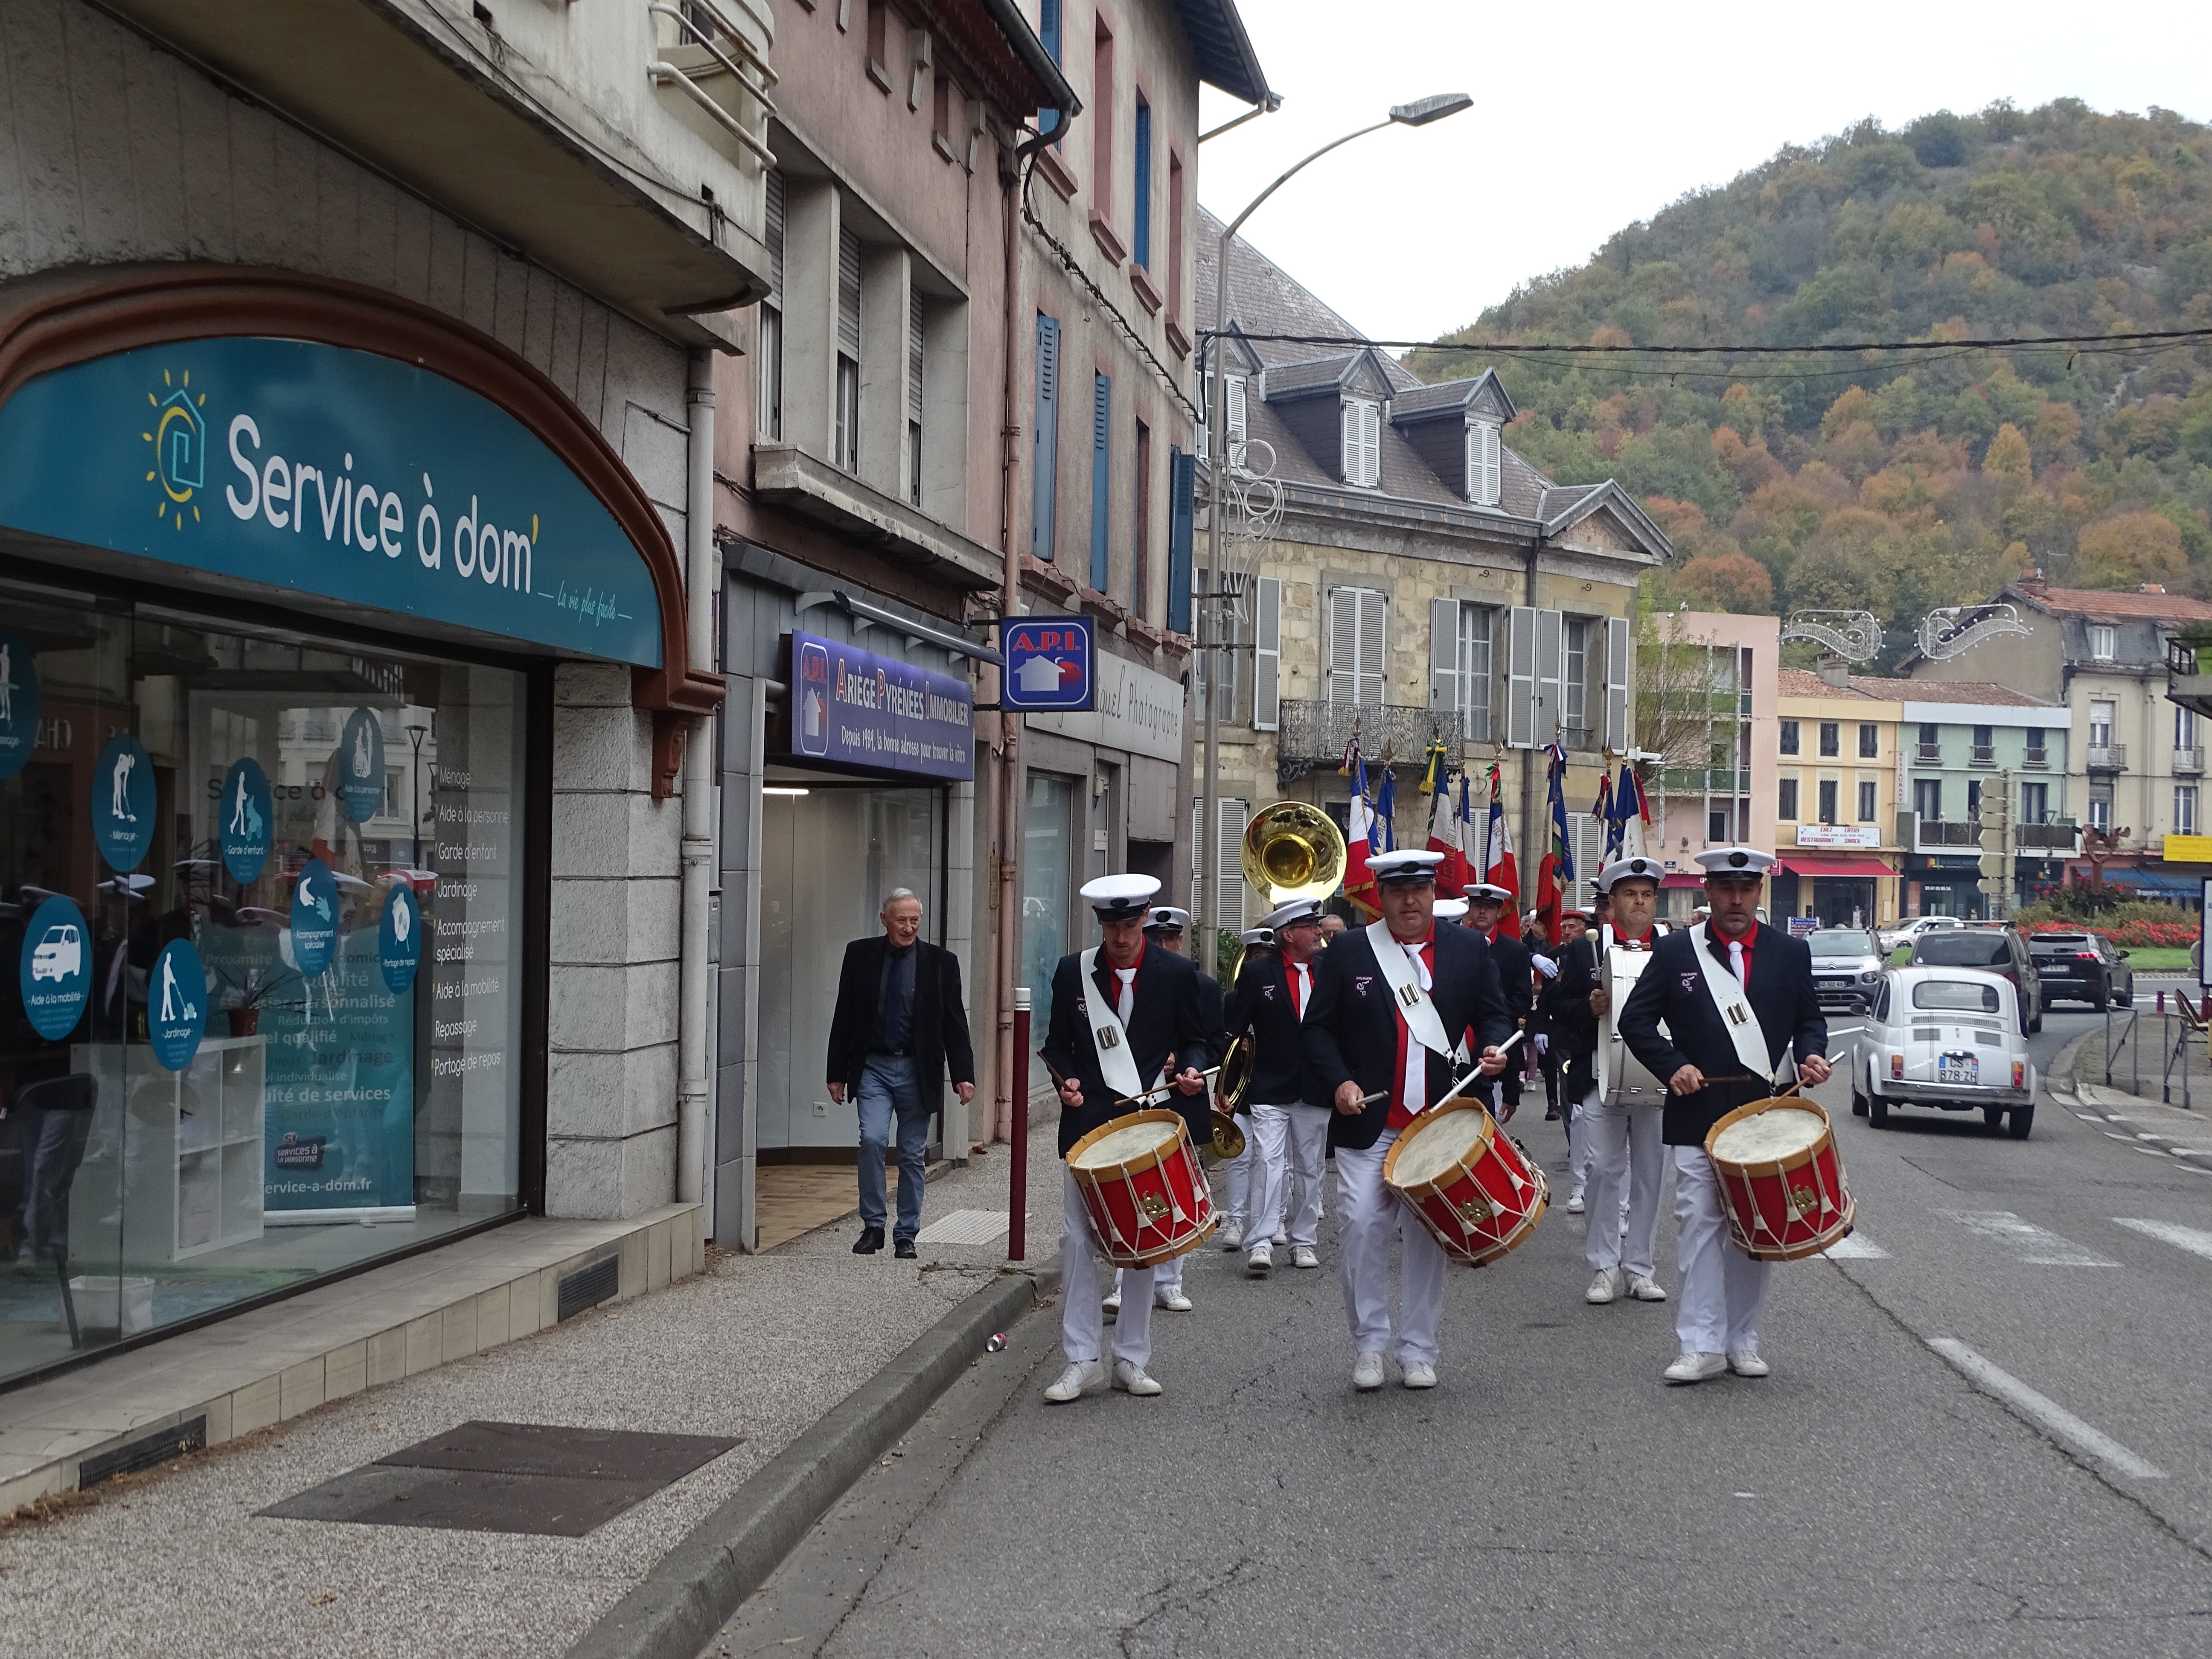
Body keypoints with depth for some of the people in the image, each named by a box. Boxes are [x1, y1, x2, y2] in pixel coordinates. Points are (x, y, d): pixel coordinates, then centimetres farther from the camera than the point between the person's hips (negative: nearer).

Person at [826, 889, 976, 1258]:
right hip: (873, 1067, 0)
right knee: (872, 1140, -15)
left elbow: (955, 1023, 0)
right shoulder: (860, 955, 1)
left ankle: (906, 1235, 16)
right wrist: (837, 1074, 3)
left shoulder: (940, 962, -1)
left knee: (913, 1154, 5)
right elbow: (844, 1018, 5)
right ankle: (872, 1226, -1)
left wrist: (963, 1075, -7)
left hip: (917, 1071, 0)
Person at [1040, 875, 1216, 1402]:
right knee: (1078, 1240, -3)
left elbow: (1197, 1040, 6)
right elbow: (1057, 1043, 9)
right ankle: (1083, 1362, 4)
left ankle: (1132, 1360, 17)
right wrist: (1066, 1080, -9)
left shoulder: (1178, 974, -1)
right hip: (1088, 1123, 1)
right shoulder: (1073, 971, 2)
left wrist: (1192, 1070, -15)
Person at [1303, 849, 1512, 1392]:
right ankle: (1369, 1347, 8)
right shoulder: (1347, 953, 2)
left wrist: (1494, 1047, -9)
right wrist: (1339, 1081, -10)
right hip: (1367, 1123, -1)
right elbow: (1318, 1027, 3)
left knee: (1428, 1235, 5)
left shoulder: (1470, 950, 6)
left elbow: (1493, 1015, 12)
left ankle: (1418, 1351, 16)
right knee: (1361, 1228, -6)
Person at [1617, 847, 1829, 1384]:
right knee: (1699, 1227, -3)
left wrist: (1810, 1056, -7)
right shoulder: (1675, 952, 1)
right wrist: (1672, 1066, -11)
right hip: (1697, 1118, -1)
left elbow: (1809, 1019, 14)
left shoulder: (1791, 953, 7)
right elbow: (1636, 1020, 2)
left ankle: (1743, 1340, 17)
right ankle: (1702, 1345, 2)